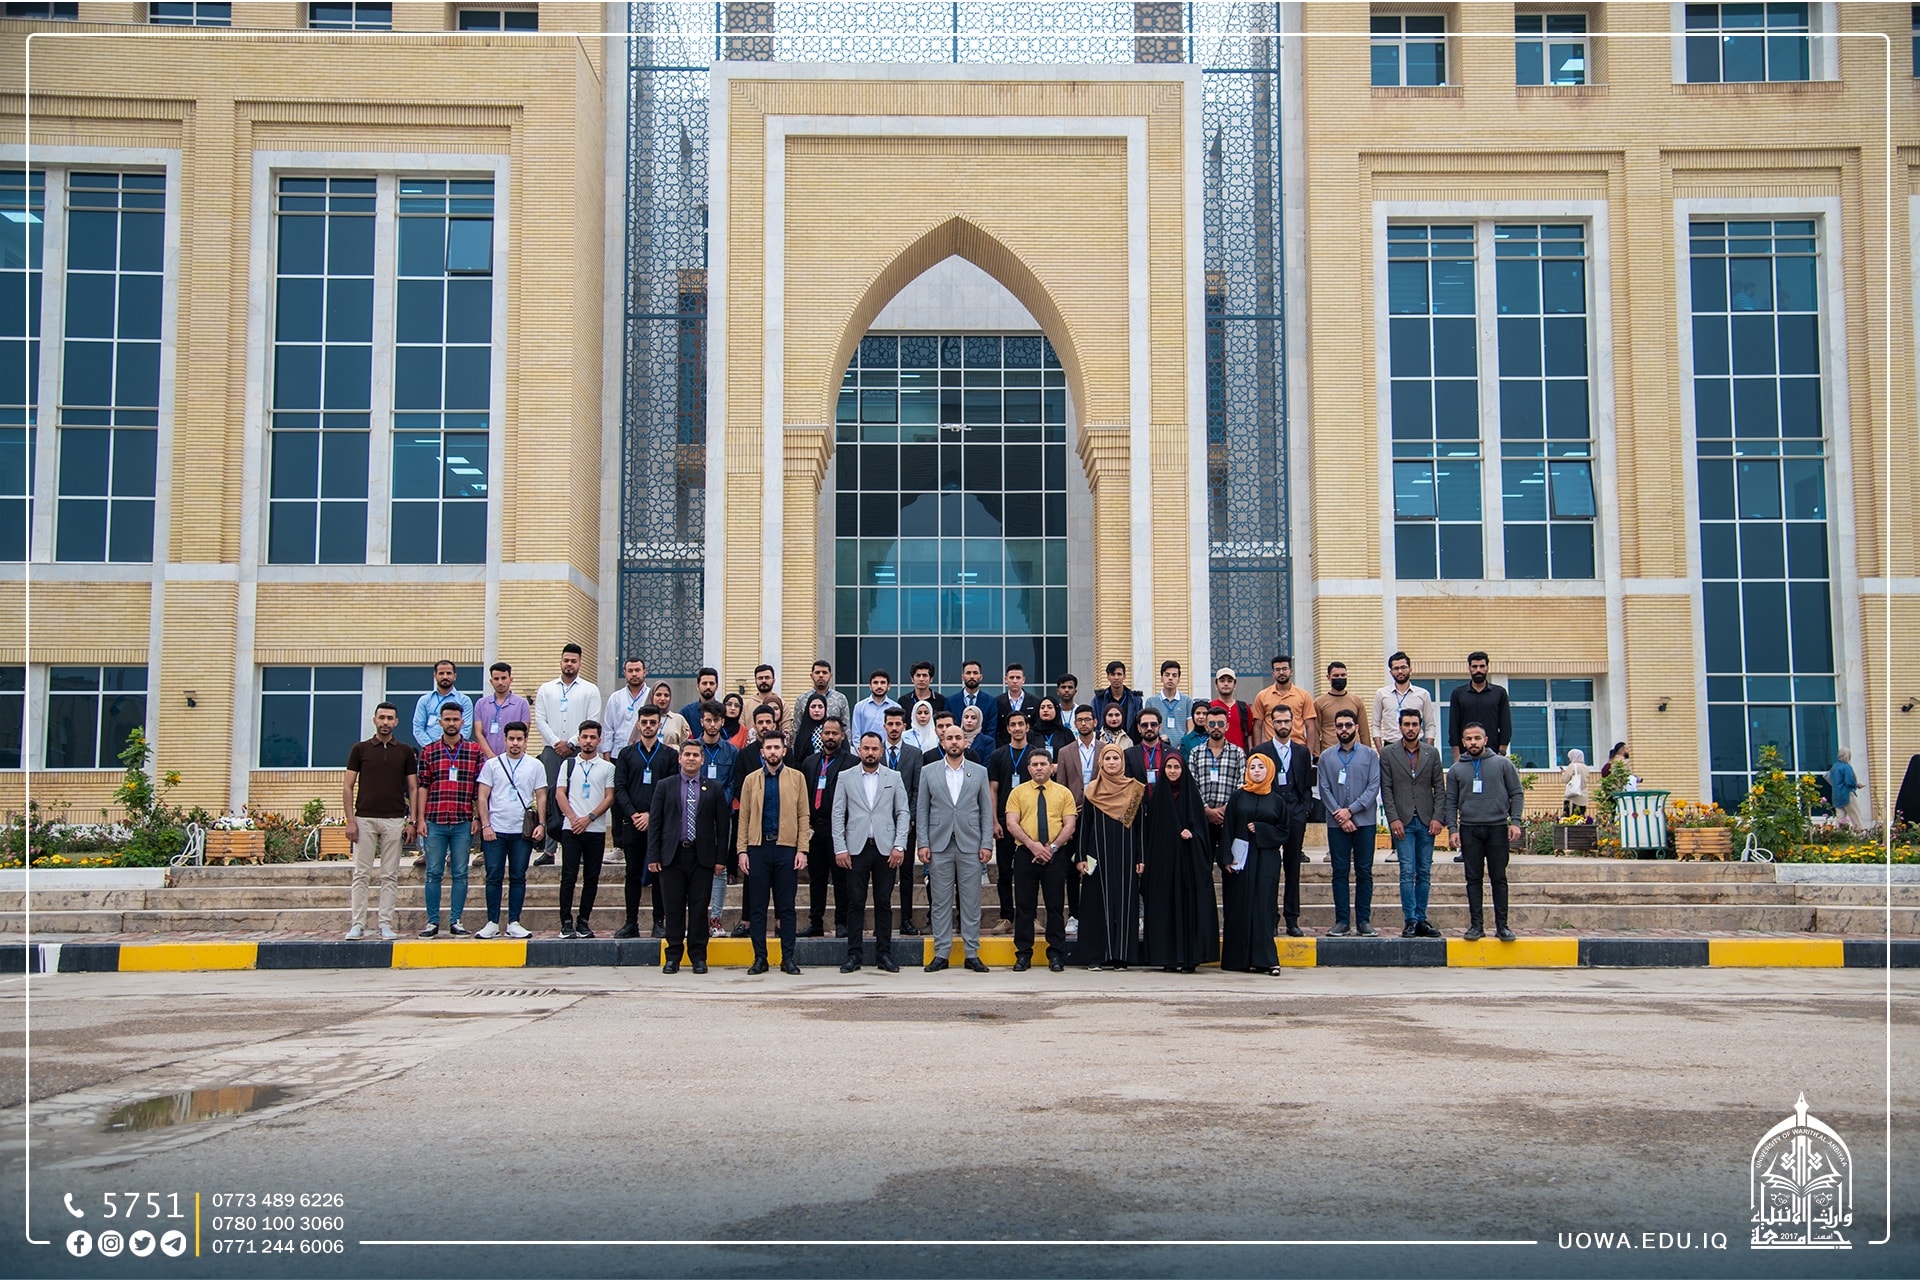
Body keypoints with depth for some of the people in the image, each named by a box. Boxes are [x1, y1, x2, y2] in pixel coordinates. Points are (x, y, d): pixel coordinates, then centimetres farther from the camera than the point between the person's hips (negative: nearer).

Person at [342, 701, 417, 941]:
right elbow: (348, 787, 4)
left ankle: (386, 925, 7)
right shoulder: (360, 749, 5)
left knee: (390, 876, 3)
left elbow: (413, 788, 7)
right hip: (364, 819, -1)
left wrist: (412, 821, -2)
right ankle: (358, 924, 5)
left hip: (394, 820, 1)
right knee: (361, 874, 0)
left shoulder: (406, 751, 8)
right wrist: (350, 820, -5)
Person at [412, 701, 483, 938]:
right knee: (433, 873, 3)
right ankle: (432, 922, 9)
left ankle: (456, 921, 9)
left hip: (463, 823, 0)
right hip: (434, 822, 0)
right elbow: (422, 787, 5)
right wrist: (420, 819, -1)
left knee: (460, 873, 3)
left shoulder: (475, 751, 6)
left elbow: (481, 787, 6)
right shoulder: (428, 752, 7)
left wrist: (478, 817, 0)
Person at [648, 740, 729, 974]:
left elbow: (722, 825, 6)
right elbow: (654, 823, 5)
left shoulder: (714, 789, 7)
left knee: (699, 908, 2)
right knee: (673, 908, 3)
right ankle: (673, 955, 12)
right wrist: (653, 856, -2)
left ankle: (698, 957, 10)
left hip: (702, 856, 0)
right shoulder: (665, 786, 7)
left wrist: (721, 858, -1)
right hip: (672, 856, 0)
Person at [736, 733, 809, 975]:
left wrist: (802, 849, -5)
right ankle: (760, 958, 9)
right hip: (758, 847, 1)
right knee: (757, 907, 3)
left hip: (787, 847, -1)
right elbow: (744, 817, 7)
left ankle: (788, 958, 8)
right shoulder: (751, 780, 10)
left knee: (786, 907, 2)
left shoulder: (796, 778, 7)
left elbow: (803, 816, 3)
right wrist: (742, 851, -2)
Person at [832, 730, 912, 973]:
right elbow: (838, 814, 5)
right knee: (855, 903, 1)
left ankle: (884, 955, 9)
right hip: (856, 849, 0)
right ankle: (854, 955, 6)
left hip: (885, 849, 0)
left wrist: (899, 846, -5)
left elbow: (902, 812, 6)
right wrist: (840, 848, -4)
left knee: (884, 903, 3)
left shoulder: (894, 778, 9)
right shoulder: (846, 778, 7)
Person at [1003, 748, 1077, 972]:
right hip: (1025, 854, 0)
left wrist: (1052, 847, -12)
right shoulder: (1018, 792, 8)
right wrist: (1032, 844, -15)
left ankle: (1056, 954, 9)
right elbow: (1011, 824, -1)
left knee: (1055, 905, 3)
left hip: (1055, 855, 0)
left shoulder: (1063, 793, 8)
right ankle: (1023, 954, 8)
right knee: (1024, 905, 2)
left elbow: (1069, 825, 1)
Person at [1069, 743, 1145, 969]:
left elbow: (1140, 825, 5)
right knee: (1098, 901, 0)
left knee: (1125, 901, 0)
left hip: (1125, 853, 0)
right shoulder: (1092, 791, 5)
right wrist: (1082, 857, -1)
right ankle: (1095, 955, 3)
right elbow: (1084, 825, 5)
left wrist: (1141, 858, -1)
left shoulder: (1135, 790, 5)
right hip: (1099, 854, 0)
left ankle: (1121, 954, 5)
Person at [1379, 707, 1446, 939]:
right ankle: (1410, 921, -4)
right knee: (1407, 872, -7)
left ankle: (1421, 920, 10)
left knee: (1424, 873, 5)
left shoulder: (1432, 753, 10)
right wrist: (1393, 819, -9)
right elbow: (1386, 789, 0)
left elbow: (1440, 788, 7)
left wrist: (1437, 817, -3)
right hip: (1403, 822, -2)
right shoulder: (1388, 754, 4)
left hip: (1426, 821, 2)